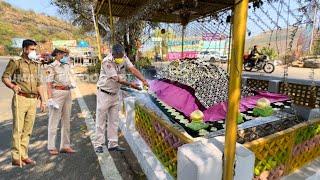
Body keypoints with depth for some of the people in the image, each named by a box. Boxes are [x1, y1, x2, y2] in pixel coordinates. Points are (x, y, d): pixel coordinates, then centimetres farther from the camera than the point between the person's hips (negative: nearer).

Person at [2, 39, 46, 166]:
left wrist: (42, 100, 13)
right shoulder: (15, 62, 2)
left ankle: (24, 155, 18)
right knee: (18, 129, -1)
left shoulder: (36, 64, 17)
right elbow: (5, 77, 0)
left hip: (33, 100, 5)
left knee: (28, 130, 8)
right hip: (21, 99, -5)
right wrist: (13, 86, -20)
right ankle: (16, 157, 10)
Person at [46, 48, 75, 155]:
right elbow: (49, 83, -12)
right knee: (54, 120, -1)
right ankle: (51, 147, 10)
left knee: (66, 120, 9)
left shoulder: (67, 65, 16)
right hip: (57, 93, -7)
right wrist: (50, 98, -19)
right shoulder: (52, 66, -5)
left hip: (67, 93, 7)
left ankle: (65, 146, 19)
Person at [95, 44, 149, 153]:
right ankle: (99, 144, 13)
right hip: (104, 93, -5)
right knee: (101, 119, 1)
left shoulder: (124, 58, -4)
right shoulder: (107, 62, -20)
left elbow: (133, 70, -15)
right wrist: (130, 84, -30)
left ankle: (113, 144, 19)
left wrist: (144, 81, -28)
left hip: (115, 94, 6)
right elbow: (117, 79, -24)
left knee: (114, 120, 9)